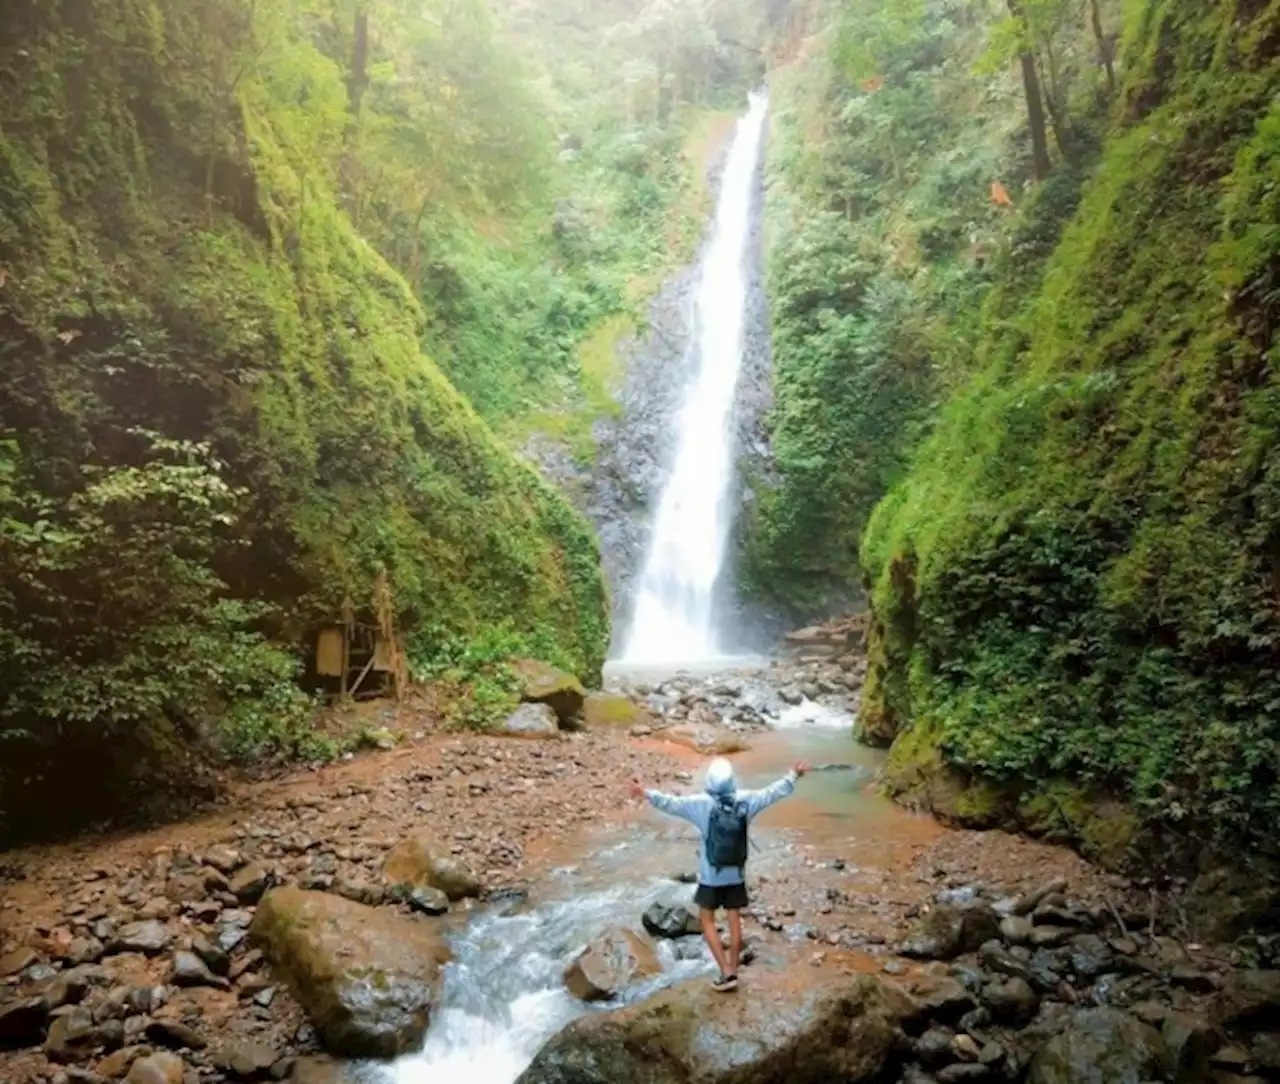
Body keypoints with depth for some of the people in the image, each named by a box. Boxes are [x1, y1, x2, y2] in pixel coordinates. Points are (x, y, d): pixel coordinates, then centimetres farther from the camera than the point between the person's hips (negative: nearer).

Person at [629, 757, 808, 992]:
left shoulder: (702, 804, -19)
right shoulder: (745, 801, -9)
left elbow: (672, 803, -25)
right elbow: (773, 792, 2)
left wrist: (647, 795, -27)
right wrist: (794, 775, 14)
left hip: (711, 877, -3)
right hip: (736, 876, 3)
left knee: (707, 921, 11)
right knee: (735, 921, 13)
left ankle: (726, 972, 6)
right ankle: (732, 973, 22)